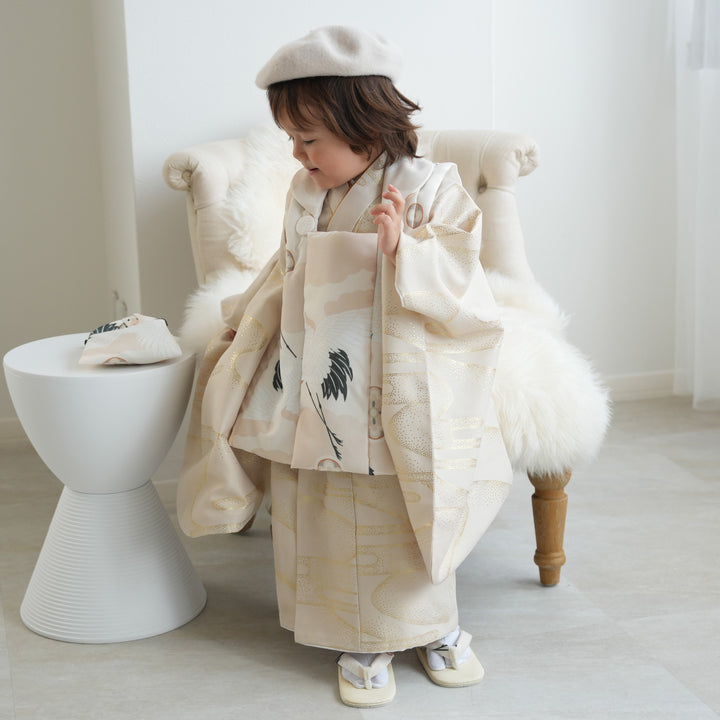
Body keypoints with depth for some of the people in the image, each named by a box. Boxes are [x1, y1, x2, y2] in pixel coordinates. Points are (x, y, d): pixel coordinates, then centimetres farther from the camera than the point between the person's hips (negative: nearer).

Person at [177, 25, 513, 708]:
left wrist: (402, 247, -29)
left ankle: (434, 628, 29)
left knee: (398, 519, 6)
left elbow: (457, 285, -15)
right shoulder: (305, 193, 7)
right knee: (323, 521, 8)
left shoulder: (427, 187, -10)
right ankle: (362, 643, 24)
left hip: (391, 400, -5)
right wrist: (244, 320, 22)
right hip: (313, 391, 5)